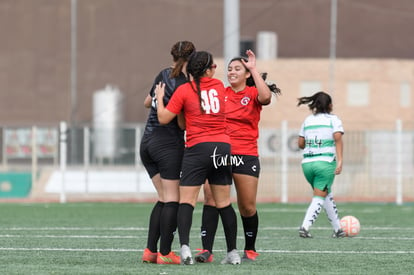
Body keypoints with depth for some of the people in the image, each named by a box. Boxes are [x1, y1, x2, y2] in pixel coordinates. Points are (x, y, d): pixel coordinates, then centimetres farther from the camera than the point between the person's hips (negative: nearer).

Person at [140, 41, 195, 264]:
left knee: (163, 199, 13)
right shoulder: (183, 85, -14)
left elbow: (147, 102, 25)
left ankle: (150, 251, 6)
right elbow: (183, 124, -15)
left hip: (147, 143, 8)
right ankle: (165, 253, -10)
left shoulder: (164, 75, 8)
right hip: (169, 144, -8)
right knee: (172, 200, -4)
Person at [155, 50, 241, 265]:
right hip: (223, 147, 3)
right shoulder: (219, 86, 9)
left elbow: (164, 118, 1)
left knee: (186, 201, -3)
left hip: (197, 147, -3)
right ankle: (233, 252, 14)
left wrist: (159, 98, 15)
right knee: (224, 203, 11)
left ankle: (185, 247, -21)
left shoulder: (184, 90, -2)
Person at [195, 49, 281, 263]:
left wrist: (254, 69, -17)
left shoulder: (253, 93, 2)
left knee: (247, 207, 6)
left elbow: (265, 97, -20)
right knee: (211, 199, -13)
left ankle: (250, 249, 26)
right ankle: (206, 250, -16)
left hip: (246, 156, -2)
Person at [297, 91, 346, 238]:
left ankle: (338, 229, 23)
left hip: (307, 163, 5)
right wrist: (340, 161, -18)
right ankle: (305, 227, -20)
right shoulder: (333, 119, 3)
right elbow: (338, 139, -13)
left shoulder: (308, 120, 14)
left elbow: (300, 144, 13)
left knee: (327, 194, 19)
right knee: (319, 198, -3)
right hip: (325, 163, -5)